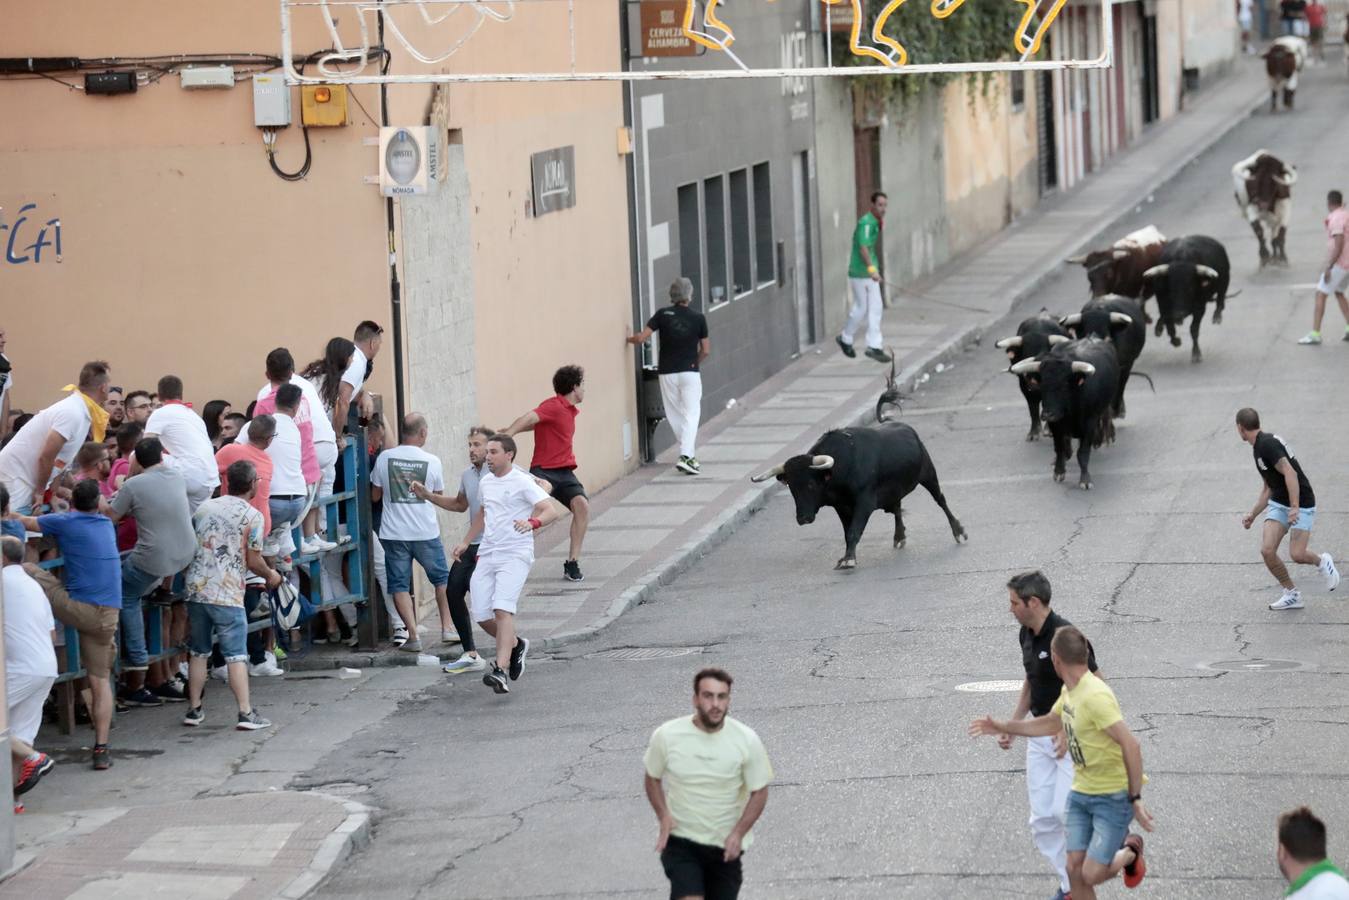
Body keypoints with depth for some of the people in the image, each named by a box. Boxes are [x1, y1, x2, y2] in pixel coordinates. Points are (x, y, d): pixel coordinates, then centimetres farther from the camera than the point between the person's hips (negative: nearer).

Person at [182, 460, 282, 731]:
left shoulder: (204, 508, 9)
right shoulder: (252, 516, -6)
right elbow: (253, 560, -5)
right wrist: (271, 575, 14)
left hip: (197, 589, 5)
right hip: (228, 595, -5)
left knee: (199, 652, 15)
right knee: (236, 655, -1)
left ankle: (194, 709, 18)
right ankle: (246, 713, -5)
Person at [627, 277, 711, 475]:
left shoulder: (663, 315, -3)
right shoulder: (698, 318, -2)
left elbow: (642, 337, -10)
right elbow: (705, 350, 2)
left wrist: (628, 339, 10)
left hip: (667, 373, 1)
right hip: (690, 372, -1)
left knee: (674, 415, 14)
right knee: (691, 414, -3)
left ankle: (690, 454, 20)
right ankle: (686, 456, -20)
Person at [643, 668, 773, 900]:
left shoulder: (747, 740, -11)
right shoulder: (666, 736, -11)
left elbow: (759, 791, -2)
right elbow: (653, 778, 6)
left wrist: (739, 833, -15)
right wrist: (664, 816, -11)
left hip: (726, 846, 2)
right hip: (680, 841, -1)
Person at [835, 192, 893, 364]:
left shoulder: (876, 222, 10)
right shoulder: (866, 223, -20)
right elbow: (863, 248, -30)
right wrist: (871, 269, -37)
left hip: (870, 272, 9)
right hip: (860, 272, -9)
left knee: (875, 308, 4)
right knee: (861, 308, 3)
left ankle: (874, 347, 5)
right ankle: (845, 339, 24)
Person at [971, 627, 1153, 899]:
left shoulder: (1095, 696, -25)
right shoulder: (1069, 690, 4)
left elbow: (1131, 746, -26)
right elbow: (1050, 724, 24)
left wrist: (1135, 799, -23)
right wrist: (1002, 727, 28)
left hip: (1114, 797, -8)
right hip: (1080, 793, 8)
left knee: (1092, 875, -9)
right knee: (1075, 870, 3)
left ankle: (1130, 851, 21)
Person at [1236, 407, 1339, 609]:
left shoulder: (1267, 444, -19)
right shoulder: (1259, 448, 13)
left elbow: (1290, 473, -28)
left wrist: (1294, 508, -33)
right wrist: (1252, 515, 20)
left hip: (1301, 505, -8)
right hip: (1278, 504, 8)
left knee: (1296, 554, -16)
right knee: (1267, 550, -9)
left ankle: (1322, 562, 18)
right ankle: (1292, 594, 5)